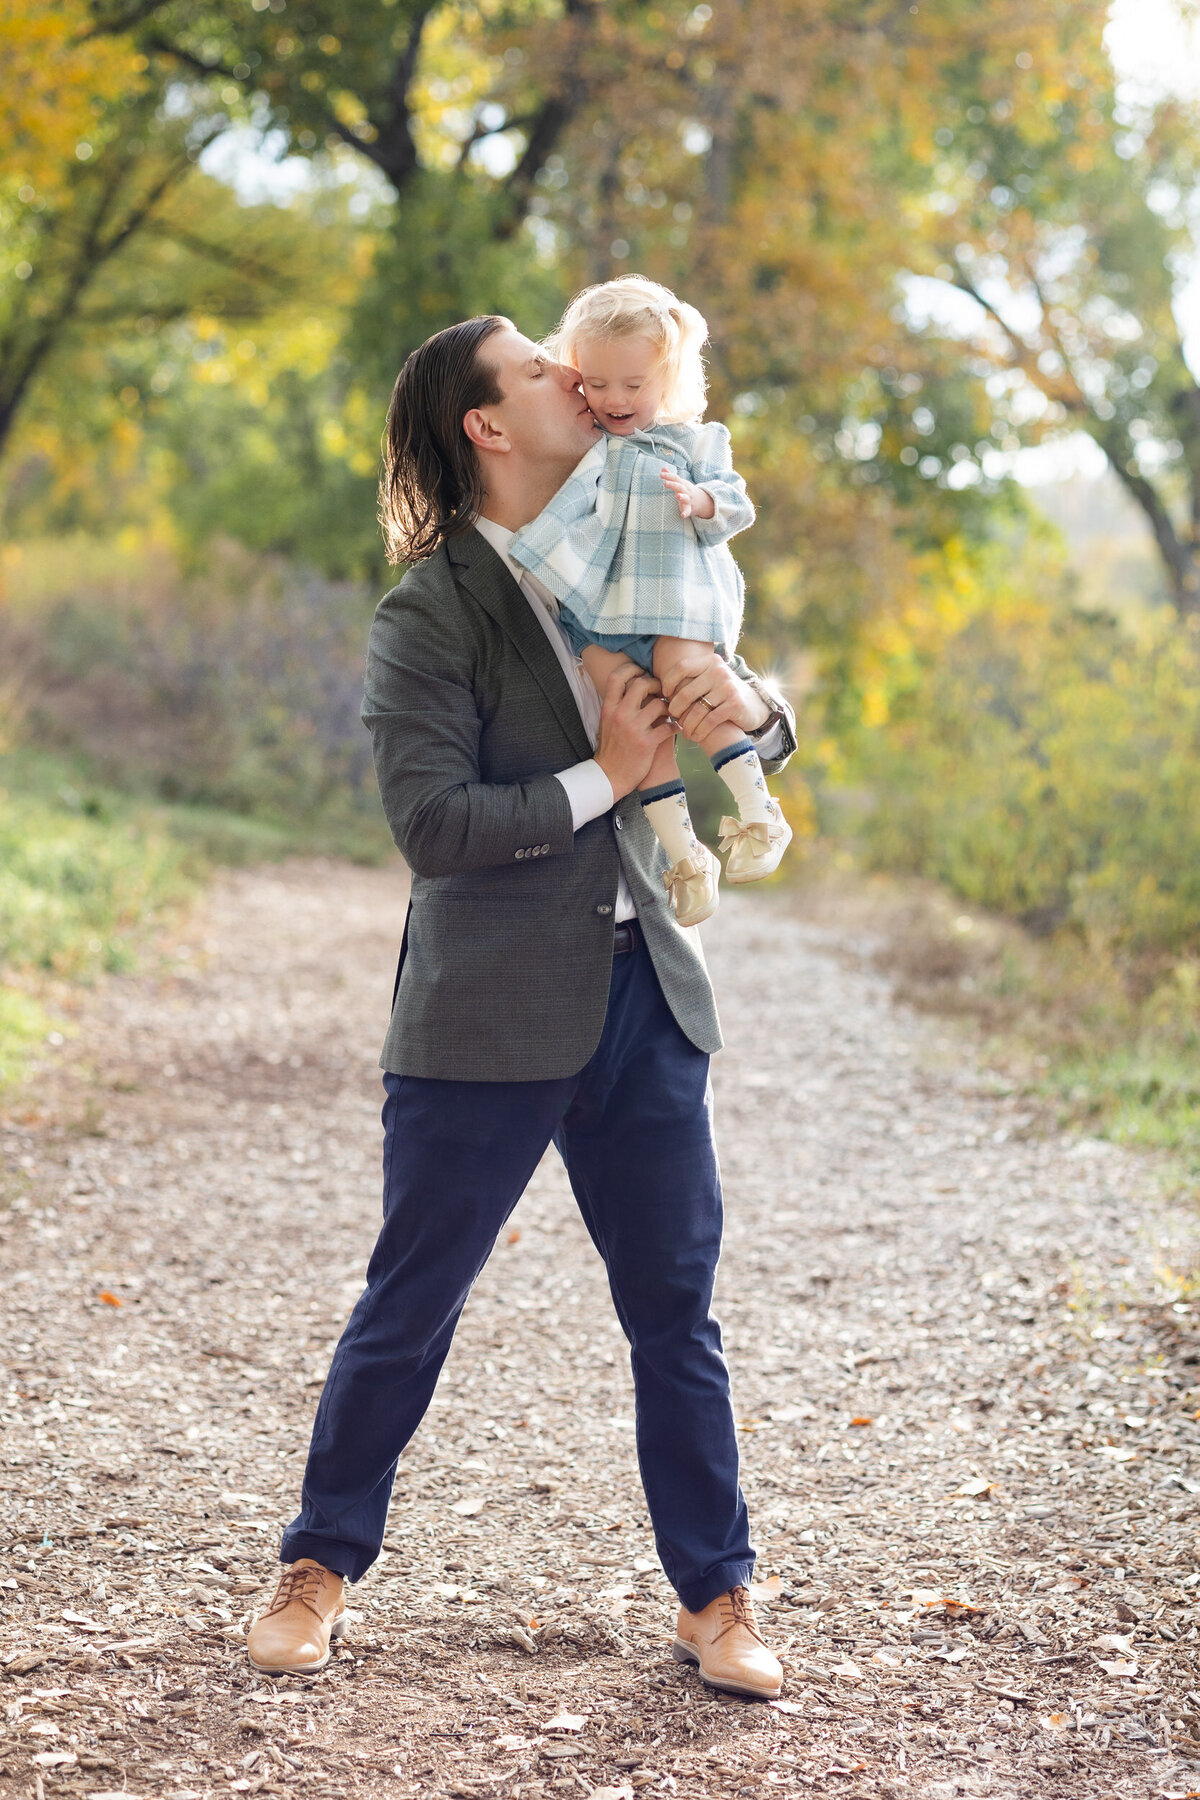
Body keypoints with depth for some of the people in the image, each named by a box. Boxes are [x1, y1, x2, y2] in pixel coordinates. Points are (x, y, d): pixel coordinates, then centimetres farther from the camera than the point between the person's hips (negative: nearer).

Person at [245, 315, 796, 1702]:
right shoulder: (428, 614, -8)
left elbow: (766, 739, 16)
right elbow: (432, 823, -18)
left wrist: (745, 703, -7)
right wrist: (602, 778, -16)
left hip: (642, 992, 6)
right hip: (489, 1016, -5)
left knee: (677, 1312, 8)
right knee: (408, 1308, 6)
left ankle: (715, 1600, 18)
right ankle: (319, 1572, 22)